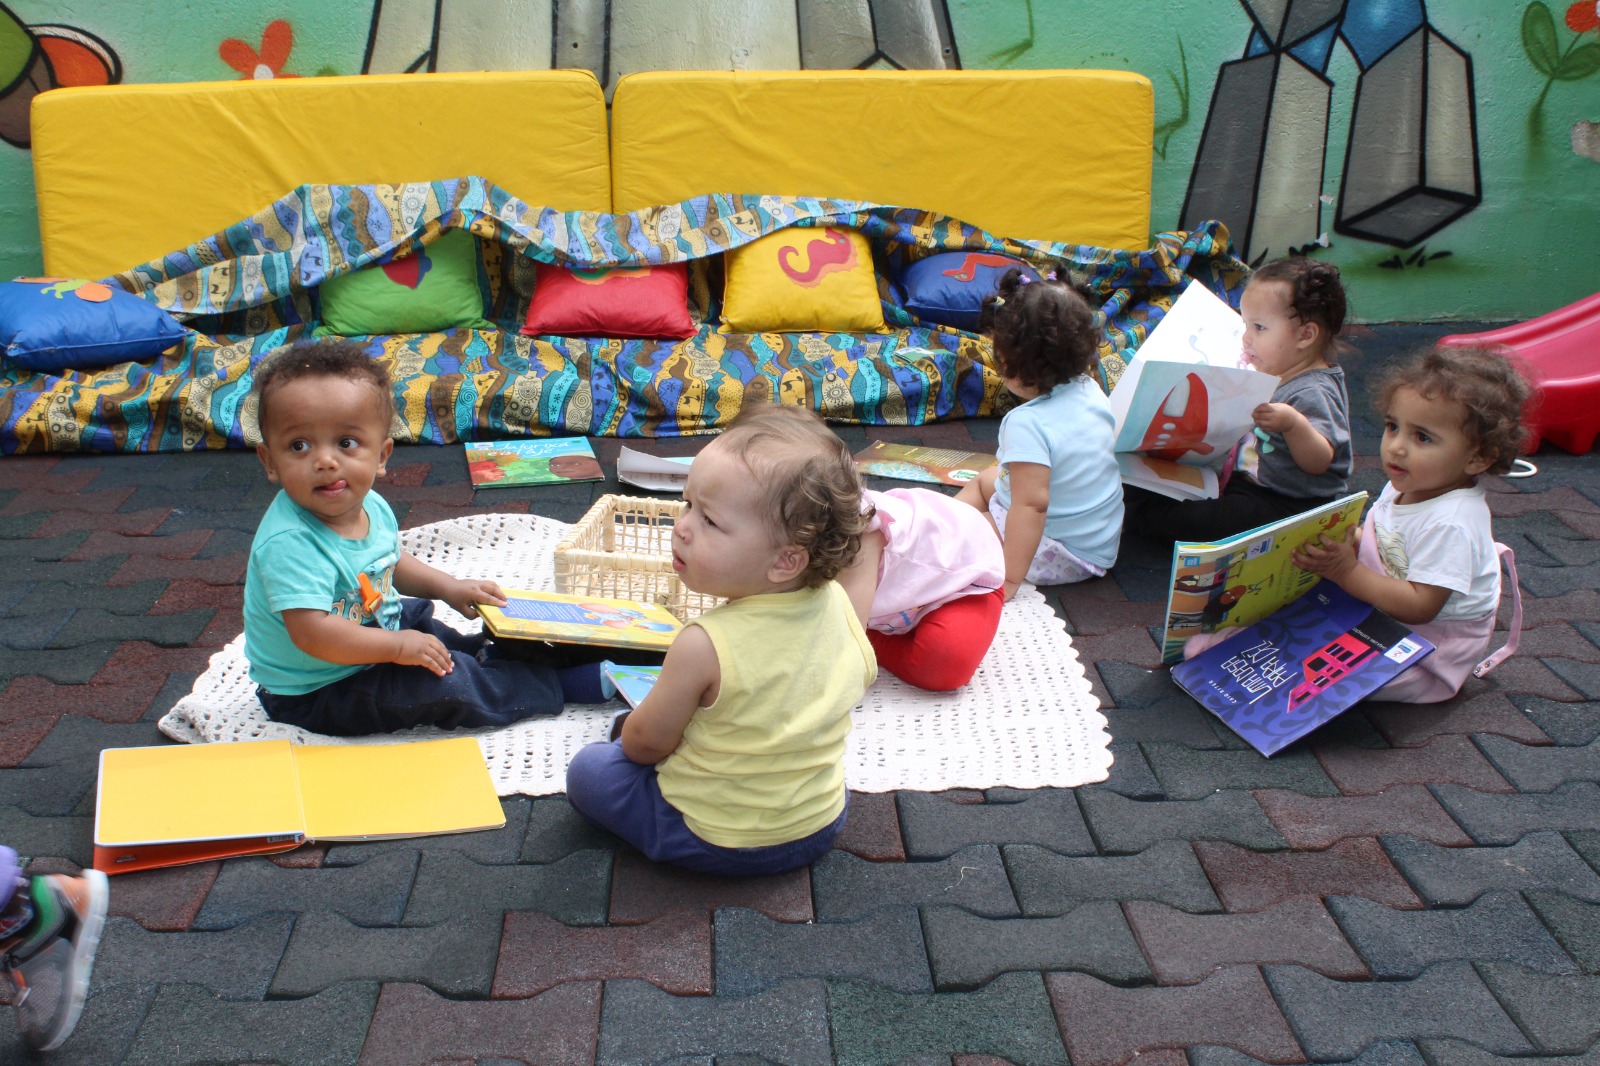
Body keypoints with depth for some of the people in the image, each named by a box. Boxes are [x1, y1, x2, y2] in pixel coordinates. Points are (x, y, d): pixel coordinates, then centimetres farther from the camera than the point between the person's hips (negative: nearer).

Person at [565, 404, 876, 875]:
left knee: (587, 768, 12)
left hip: (717, 840, -5)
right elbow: (863, 672, 4)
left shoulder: (704, 647, -35)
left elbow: (645, 743, -18)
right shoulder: (839, 604, -19)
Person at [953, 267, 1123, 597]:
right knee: (984, 480, 23)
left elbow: (1032, 504, -34)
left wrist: (1010, 579, -30)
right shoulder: (1091, 391, -6)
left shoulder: (1027, 424, -30)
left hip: (1063, 556, -9)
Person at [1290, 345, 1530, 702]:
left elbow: (1420, 607, -30)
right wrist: (1346, 540, -9)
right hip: (1381, 619, 10)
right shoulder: (1403, 488, 1)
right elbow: (1381, 545, 14)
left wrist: (1347, 572, -34)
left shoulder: (1450, 524, -29)